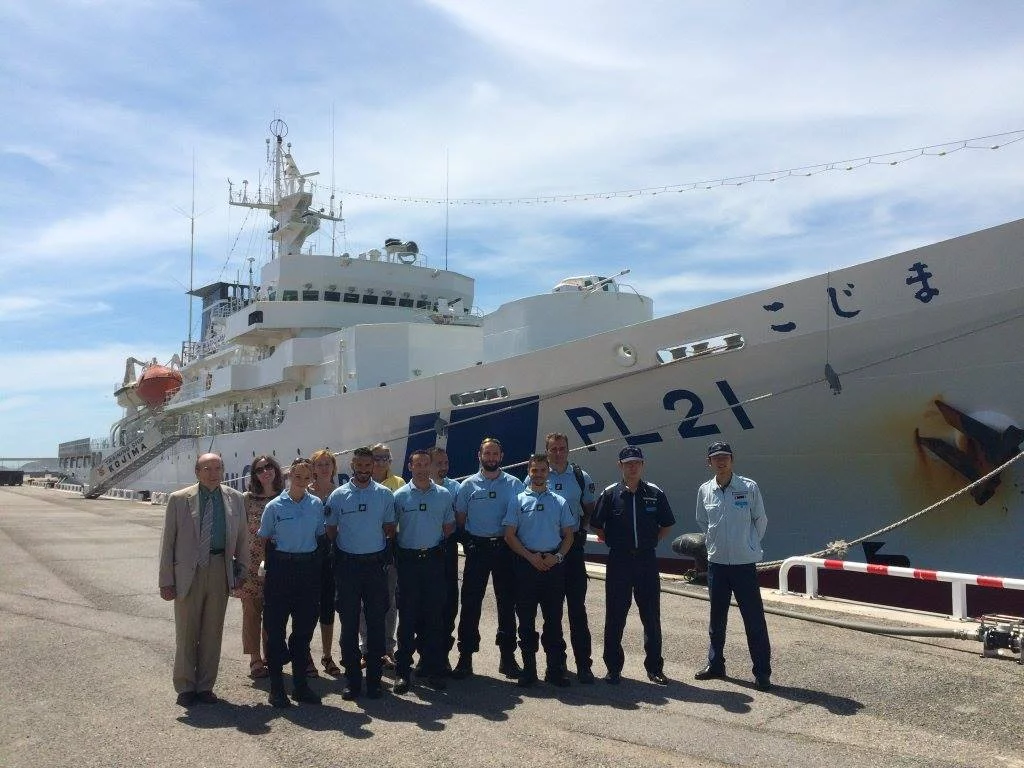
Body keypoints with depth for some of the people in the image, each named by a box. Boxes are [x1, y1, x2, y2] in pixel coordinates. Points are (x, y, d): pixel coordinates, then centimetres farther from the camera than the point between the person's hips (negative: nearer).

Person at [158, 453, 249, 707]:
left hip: (220, 572, 2)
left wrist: (242, 571, 7)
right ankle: (185, 687, 21)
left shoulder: (235, 499, 5)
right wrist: (166, 580, -4)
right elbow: (167, 542, -1)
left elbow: (242, 538, 11)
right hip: (188, 573, -2)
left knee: (213, 633, 9)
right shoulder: (179, 500, -1)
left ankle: (205, 686, 22)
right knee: (186, 633, 7)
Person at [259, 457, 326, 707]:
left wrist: (317, 563, 8)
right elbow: (264, 539, 5)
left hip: (308, 569, 3)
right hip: (281, 568, -2)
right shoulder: (275, 506, -2)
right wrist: (271, 568, -1)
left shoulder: (316, 504, 4)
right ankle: (276, 686, 11)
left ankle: (300, 684, 21)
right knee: (275, 627, 2)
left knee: (305, 626, 9)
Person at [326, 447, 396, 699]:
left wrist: (386, 555, 4)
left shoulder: (384, 494, 1)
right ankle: (352, 679, 18)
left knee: (376, 622, 7)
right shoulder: (338, 495, 0)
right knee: (349, 623, 7)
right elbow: (330, 530, 5)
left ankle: (374, 678, 17)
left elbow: (390, 528, 8)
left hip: (375, 564, 0)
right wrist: (337, 558, 4)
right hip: (347, 564, 0)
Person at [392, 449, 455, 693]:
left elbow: (449, 526, 14)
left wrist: (435, 541, 5)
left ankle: (433, 669, 15)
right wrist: (395, 555, 1)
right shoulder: (400, 495, 1)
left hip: (434, 559, 1)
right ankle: (403, 671, 11)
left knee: (434, 617, 6)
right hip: (408, 560, -1)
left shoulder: (444, 494, 5)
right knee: (407, 618, 3)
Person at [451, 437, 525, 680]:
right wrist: (467, 542, 1)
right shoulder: (468, 485, 4)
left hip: (505, 548, 1)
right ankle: (465, 657, 9)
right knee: (470, 603, 1)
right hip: (477, 548, -1)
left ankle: (507, 656, 18)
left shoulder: (514, 484, 5)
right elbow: (460, 519, 7)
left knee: (507, 602, 7)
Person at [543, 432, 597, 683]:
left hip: (573, 546, 0)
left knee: (577, 607, -1)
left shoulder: (581, 478, 3)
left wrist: (581, 530, 1)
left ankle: (583, 664, 5)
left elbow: (590, 509, 14)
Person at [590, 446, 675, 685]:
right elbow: (597, 526, 5)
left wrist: (651, 541, 5)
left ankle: (654, 668, 18)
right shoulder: (610, 494, -2)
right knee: (615, 616, 5)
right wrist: (614, 542, 2)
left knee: (651, 616, 7)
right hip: (618, 561, -1)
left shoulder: (655, 493, 2)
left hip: (647, 560, 1)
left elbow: (667, 525, 12)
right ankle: (613, 667, 16)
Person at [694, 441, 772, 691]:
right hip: (716, 562, 3)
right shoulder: (705, 491, 1)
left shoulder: (749, 488, -8)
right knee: (716, 617, 14)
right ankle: (715, 664, 28)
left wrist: (750, 545, 9)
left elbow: (760, 520, 3)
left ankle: (762, 672, 9)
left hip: (744, 563, -3)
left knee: (754, 619, 0)